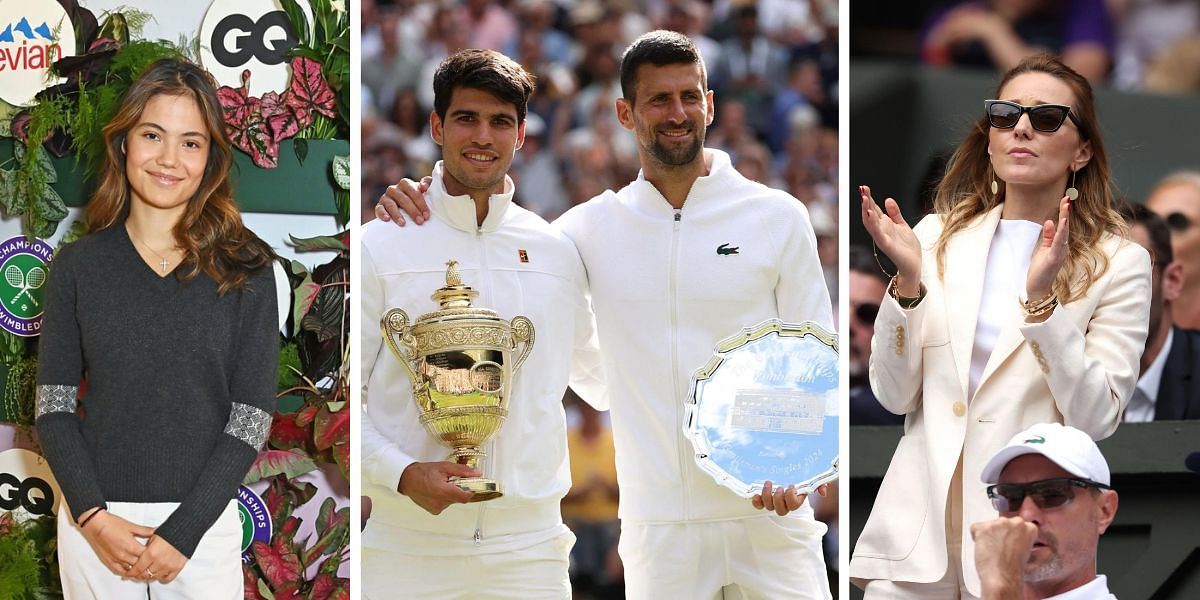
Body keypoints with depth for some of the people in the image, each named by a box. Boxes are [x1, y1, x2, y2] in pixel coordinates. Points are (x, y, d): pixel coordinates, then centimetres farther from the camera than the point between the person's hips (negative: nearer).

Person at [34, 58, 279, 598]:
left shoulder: (245, 270, -3)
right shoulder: (78, 266, 1)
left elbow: (252, 417, -5)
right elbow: (53, 408, 1)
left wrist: (181, 533, -11)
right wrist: (94, 517, -12)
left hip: (204, 520, -1)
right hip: (96, 523, 1)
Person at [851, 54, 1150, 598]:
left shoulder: (1118, 263, -1)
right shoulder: (938, 237, 6)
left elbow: (1097, 419, -9)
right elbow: (894, 395, 4)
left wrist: (1042, 299, -19)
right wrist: (907, 280, -10)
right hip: (917, 527, 2)